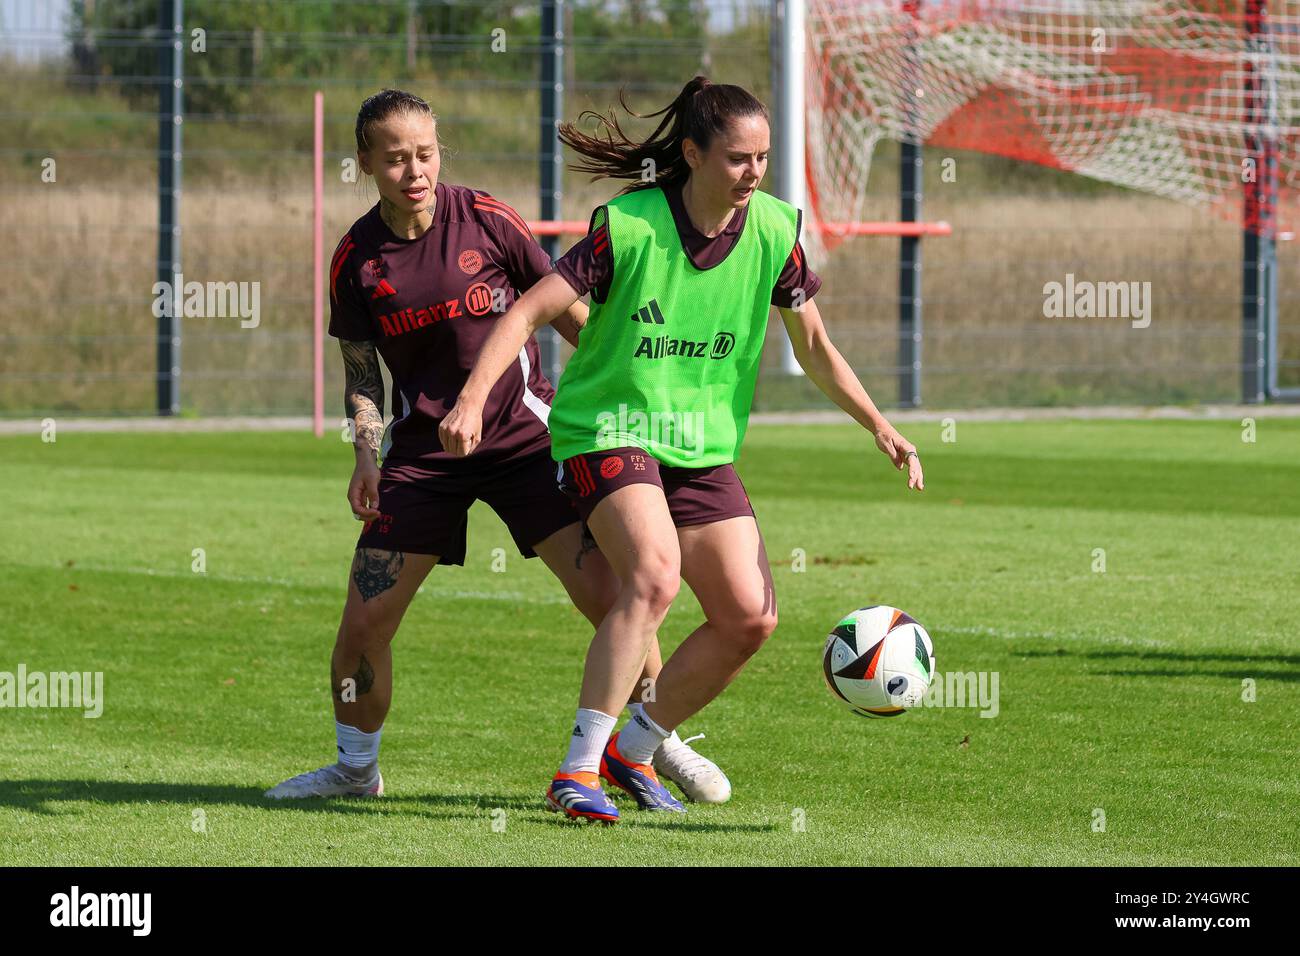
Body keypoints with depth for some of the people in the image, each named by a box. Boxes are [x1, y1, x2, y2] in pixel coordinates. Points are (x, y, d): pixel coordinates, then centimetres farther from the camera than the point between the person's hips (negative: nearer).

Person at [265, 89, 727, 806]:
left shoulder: (486, 221, -6)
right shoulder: (356, 260, -2)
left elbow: (566, 311, 5)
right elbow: (362, 373, 7)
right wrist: (367, 458, -8)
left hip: (523, 435, -1)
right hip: (424, 451, 1)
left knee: (607, 590, -11)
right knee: (364, 619, -7)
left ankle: (659, 743, 10)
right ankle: (355, 767, 18)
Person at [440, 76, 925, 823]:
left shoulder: (775, 230, -2)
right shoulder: (629, 225, -16)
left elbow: (813, 345, 10)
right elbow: (531, 311, -16)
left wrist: (880, 426, 2)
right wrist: (473, 399, -29)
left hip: (705, 448, 6)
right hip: (608, 428, -6)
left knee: (751, 616, -4)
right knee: (655, 575, -30)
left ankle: (634, 749, 16)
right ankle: (579, 770, -27)